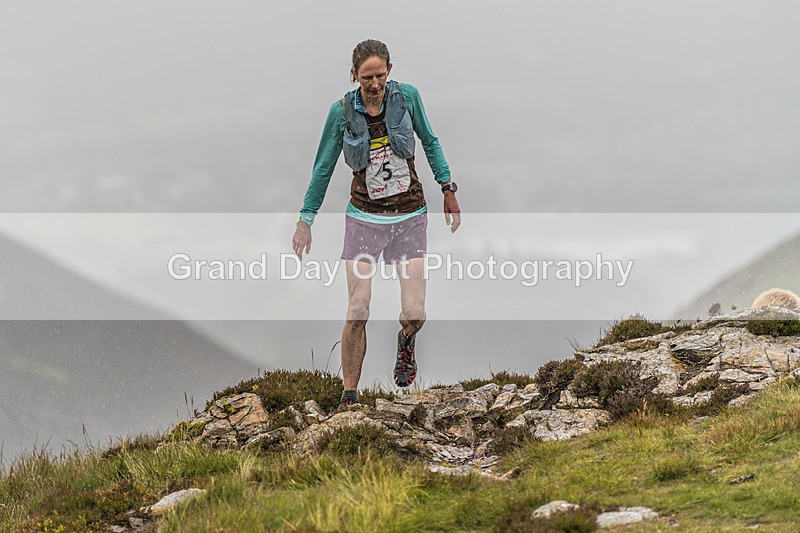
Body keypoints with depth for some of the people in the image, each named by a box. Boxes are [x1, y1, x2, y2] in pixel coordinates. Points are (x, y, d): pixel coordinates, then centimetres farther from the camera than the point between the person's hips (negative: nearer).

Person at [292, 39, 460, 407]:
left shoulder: (406, 97, -8)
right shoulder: (342, 112, -10)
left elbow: (429, 142, 9)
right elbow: (323, 169, 1)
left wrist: (448, 188, 6)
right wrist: (305, 221, 3)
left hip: (409, 217, 1)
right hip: (364, 218, -1)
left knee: (414, 314, -7)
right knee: (358, 314, -7)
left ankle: (406, 342, 31)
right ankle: (349, 397, 6)